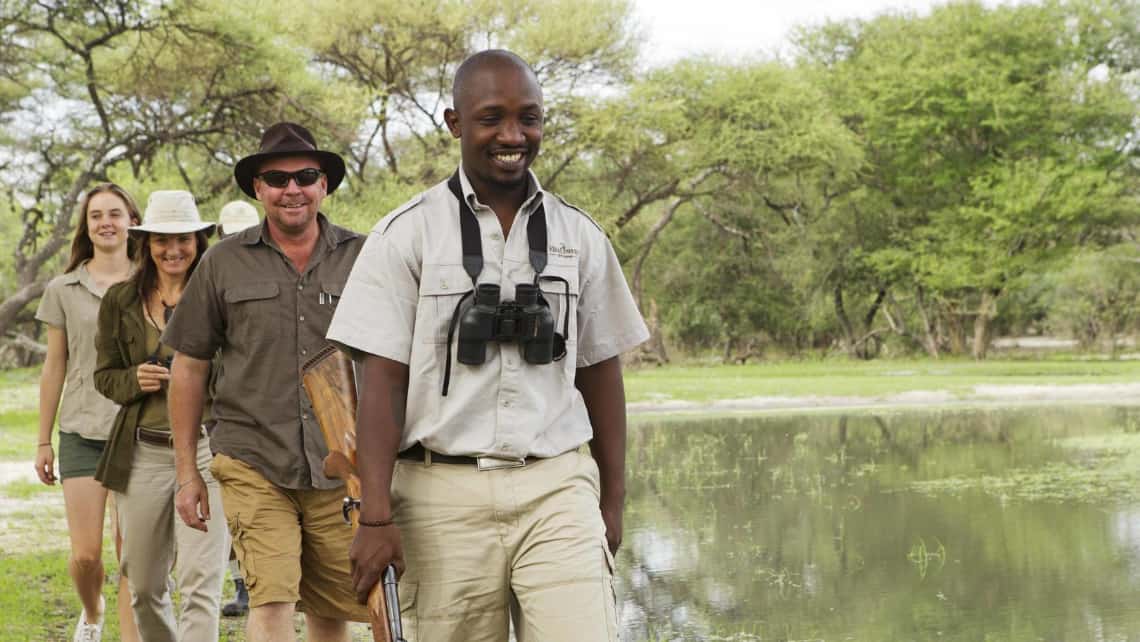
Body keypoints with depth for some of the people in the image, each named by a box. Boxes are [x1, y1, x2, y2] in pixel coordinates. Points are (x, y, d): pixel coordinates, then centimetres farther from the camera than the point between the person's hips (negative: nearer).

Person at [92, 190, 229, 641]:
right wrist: (135, 381, -6)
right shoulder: (120, 301, 9)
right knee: (144, 588, 13)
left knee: (200, 585, -11)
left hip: (205, 450, -4)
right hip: (143, 453, 4)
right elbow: (104, 375, 14)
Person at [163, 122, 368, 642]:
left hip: (340, 468, 2)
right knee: (271, 599, -14)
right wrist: (186, 471, 8)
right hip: (253, 465, -1)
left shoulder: (361, 258, 5)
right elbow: (189, 368, 9)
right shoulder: (224, 264, 4)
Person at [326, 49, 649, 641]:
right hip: (445, 493, -1)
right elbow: (380, 380, -4)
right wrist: (376, 514, -11)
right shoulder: (406, 235, 0)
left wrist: (612, 501, 13)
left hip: (558, 488, 2)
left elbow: (600, 373, 15)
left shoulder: (579, 237, 10)